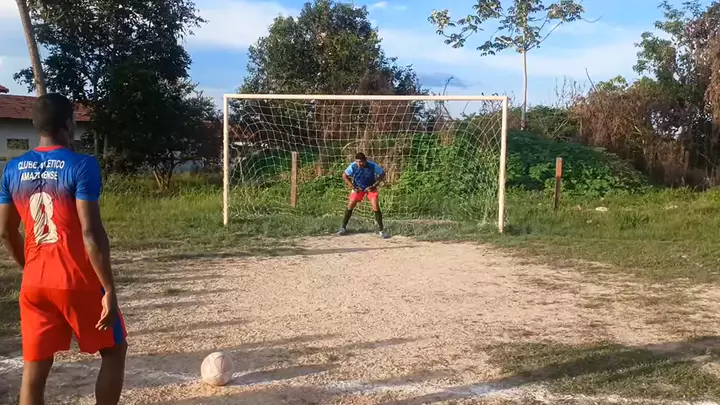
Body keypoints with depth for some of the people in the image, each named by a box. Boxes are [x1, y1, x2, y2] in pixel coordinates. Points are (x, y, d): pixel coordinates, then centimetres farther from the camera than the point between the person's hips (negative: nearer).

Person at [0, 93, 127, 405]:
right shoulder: (81, 166, -14)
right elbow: (91, 233, -19)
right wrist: (109, 290, -15)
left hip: (34, 285, 6)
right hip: (78, 283, -5)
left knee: (35, 367, 10)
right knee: (114, 351, 14)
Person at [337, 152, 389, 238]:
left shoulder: (373, 165, -28)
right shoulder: (353, 166, -24)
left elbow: (382, 174, -13)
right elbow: (344, 176, -9)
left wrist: (373, 186, -19)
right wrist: (353, 187, -14)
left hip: (370, 188, -1)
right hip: (358, 188, 2)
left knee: (376, 208, -13)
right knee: (350, 206, -1)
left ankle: (381, 230, -4)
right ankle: (343, 227, 15)